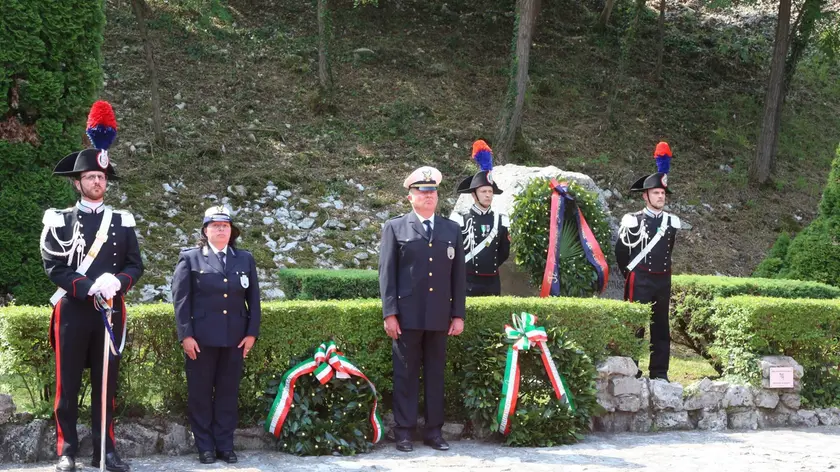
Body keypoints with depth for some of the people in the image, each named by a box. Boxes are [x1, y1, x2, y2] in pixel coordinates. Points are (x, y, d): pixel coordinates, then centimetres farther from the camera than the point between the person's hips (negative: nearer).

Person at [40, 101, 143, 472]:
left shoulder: (122, 221, 10)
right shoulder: (59, 221, 2)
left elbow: (135, 265, 6)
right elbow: (54, 267, -6)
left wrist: (117, 282, -16)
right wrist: (89, 287, -19)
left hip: (111, 311, 2)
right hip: (73, 311, -2)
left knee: (106, 384, 6)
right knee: (67, 385, 1)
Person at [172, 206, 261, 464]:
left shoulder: (245, 259, 11)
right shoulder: (190, 258, 3)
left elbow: (253, 298, 10)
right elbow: (181, 298, -3)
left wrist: (252, 332, 1)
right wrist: (185, 335, -11)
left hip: (235, 338, 2)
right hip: (201, 338, -2)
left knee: (228, 393, 7)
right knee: (200, 394, 3)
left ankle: (225, 445, 14)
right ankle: (205, 447, 12)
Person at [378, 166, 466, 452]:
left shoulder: (452, 230, 12)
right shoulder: (395, 228, 4)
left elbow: (458, 275, 10)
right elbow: (387, 273, 0)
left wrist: (458, 314, 5)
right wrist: (389, 313, -7)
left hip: (439, 316, 3)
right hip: (407, 315, -2)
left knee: (435, 374, 8)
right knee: (405, 374, 2)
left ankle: (434, 431, 14)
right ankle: (404, 432, 8)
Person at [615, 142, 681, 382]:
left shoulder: (672, 222, 7)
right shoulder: (632, 221, -6)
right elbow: (621, 251, 3)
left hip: (663, 281, 5)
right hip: (639, 281, -5)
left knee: (661, 327, 7)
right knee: (635, 326, -3)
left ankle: (659, 373, 13)